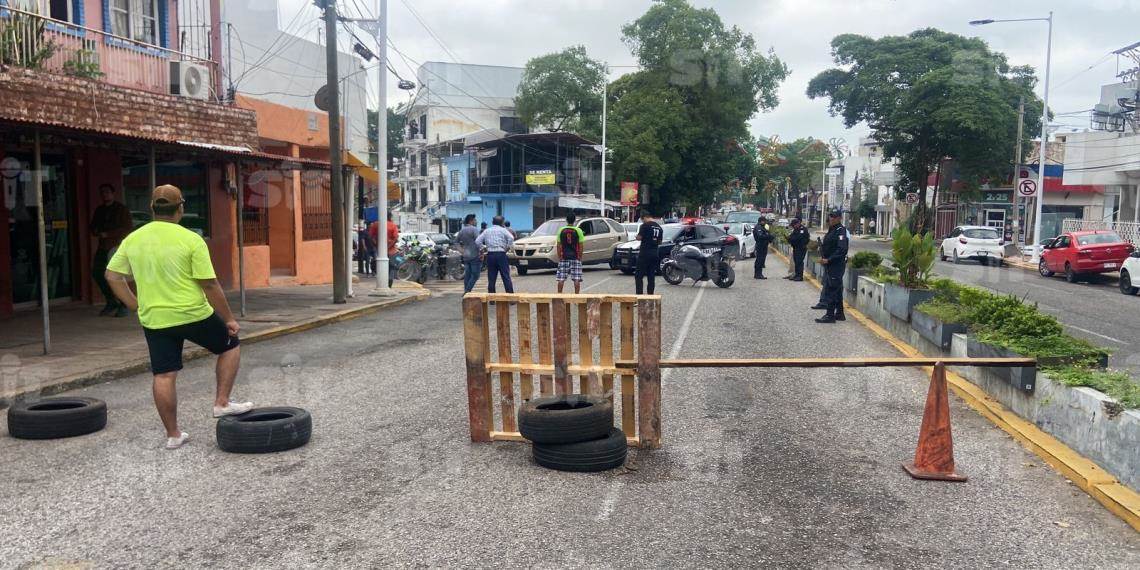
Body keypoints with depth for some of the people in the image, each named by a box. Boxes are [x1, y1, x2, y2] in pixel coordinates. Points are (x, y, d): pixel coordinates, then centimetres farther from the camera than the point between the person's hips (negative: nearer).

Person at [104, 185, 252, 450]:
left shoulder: (133, 239, 5)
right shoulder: (191, 240, -11)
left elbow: (112, 275, 11)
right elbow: (209, 285, -13)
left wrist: (134, 304, 17)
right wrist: (229, 319, -6)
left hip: (154, 320, 5)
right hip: (194, 315, -4)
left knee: (164, 376, 9)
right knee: (230, 344, 18)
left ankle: (173, 435, 16)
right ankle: (222, 403, 12)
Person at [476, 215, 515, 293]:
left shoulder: (487, 231, 13)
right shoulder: (503, 230, 2)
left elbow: (477, 241, 5)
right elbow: (511, 238, -15)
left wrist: (484, 248, 10)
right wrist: (508, 247, -3)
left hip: (490, 255, 3)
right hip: (501, 254, -3)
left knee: (491, 278, 6)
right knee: (506, 277, -2)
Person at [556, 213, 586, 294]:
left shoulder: (561, 230, 1)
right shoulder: (578, 230, -3)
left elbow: (559, 245, 2)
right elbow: (580, 246, -3)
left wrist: (559, 257, 8)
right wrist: (580, 257, 5)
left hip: (564, 257, 1)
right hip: (575, 257, -1)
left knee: (561, 278, 4)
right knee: (576, 279, 0)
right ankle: (576, 295, -2)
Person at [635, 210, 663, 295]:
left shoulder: (645, 225, -10)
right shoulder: (659, 227, 12)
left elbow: (639, 237, -13)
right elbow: (659, 242, 16)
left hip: (644, 254, -7)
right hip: (654, 254, 7)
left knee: (638, 276, -2)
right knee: (651, 276, 11)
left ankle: (639, 294, -9)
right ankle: (650, 295, 11)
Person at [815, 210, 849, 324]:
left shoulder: (841, 231, -14)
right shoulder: (831, 231, 16)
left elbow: (841, 250, -23)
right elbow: (824, 246, 21)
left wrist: (828, 260, -22)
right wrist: (822, 257, 4)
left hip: (837, 265, -10)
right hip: (830, 265, 10)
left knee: (831, 289, -9)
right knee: (837, 289, 16)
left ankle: (830, 315, -6)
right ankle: (839, 314, 24)